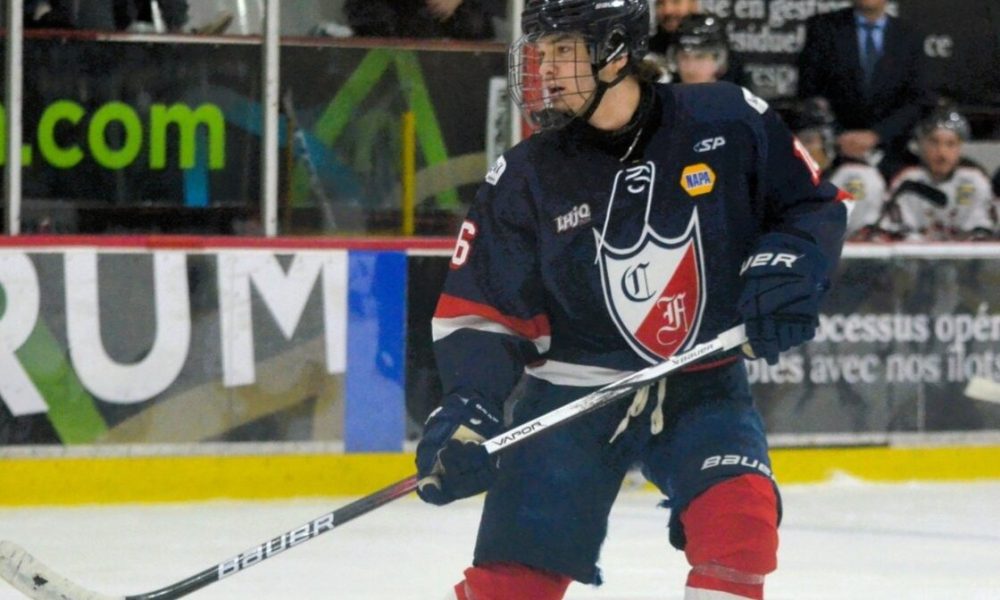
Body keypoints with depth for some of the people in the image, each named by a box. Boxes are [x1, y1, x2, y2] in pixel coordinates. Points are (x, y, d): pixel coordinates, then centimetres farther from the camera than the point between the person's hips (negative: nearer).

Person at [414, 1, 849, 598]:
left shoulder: (729, 123, -9)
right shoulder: (527, 175, -6)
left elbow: (819, 205, 3)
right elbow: (480, 308, -3)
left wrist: (785, 268, -16)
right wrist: (468, 409, -18)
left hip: (703, 386, 0)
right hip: (573, 388, 0)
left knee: (740, 512, -26)